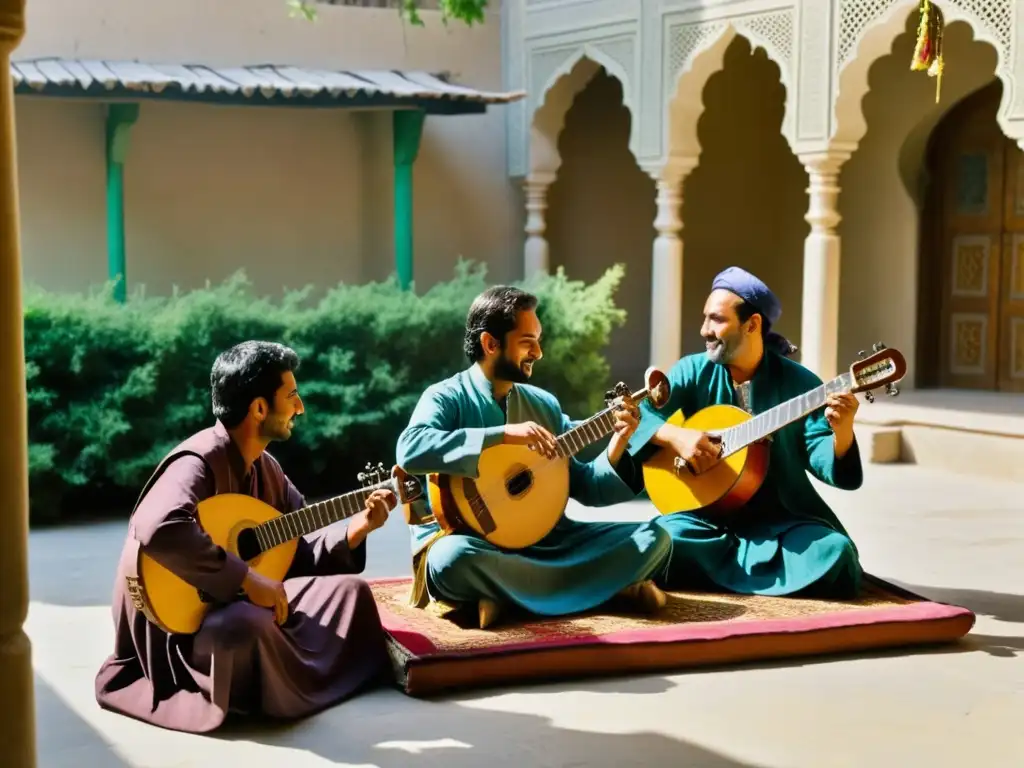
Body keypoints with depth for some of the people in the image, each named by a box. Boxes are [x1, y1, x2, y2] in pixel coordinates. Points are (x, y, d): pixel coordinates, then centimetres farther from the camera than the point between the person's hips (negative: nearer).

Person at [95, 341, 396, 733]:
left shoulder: (265, 467, 7)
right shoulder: (199, 461, -23)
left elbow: (300, 549, 9)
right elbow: (158, 529, -43)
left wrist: (356, 528, -10)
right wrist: (247, 579, -37)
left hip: (238, 601, 9)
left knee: (348, 588, 4)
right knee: (250, 624, -39)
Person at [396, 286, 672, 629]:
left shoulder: (544, 404, 14)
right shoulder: (447, 397, -4)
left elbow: (583, 487, 14)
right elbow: (410, 450, -26)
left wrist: (616, 444, -4)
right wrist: (504, 435, -28)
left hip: (542, 538, 5)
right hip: (474, 541, -5)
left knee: (653, 537, -8)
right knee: (453, 558, -40)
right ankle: (608, 587, -27)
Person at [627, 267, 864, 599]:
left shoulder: (798, 382, -1)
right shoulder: (693, 372, 4)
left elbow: (825, 462, -9)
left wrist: (841, 432, -31)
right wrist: (676, 436, -23)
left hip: (781, 519, 0)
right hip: (708, 516, 1)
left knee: (834, 554, -28)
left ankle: (722, 571, -8)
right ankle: (768, 574, -9)